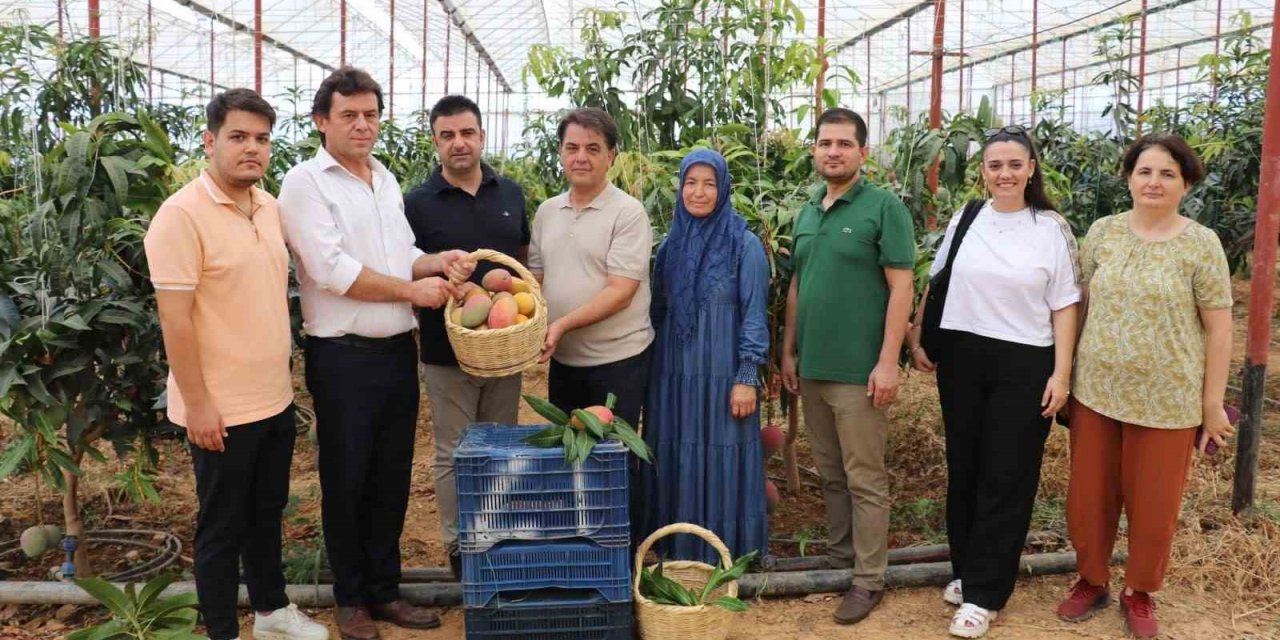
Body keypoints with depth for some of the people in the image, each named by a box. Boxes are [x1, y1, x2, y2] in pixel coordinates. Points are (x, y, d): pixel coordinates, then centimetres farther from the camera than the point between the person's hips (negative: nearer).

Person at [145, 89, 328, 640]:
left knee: (267, 513, 21)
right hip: (221, 408, -7)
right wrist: (197, 404, -19)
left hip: (275, 398, 7)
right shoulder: (182, 214, -17)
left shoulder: (269, 207, 7)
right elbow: (174, 319, -18)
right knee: (223, 526, 8)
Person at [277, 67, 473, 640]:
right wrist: (414, 289, -12)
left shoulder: (387, 180, 13)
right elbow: (334, 271, -17)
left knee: (392, 479, 14)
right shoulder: (305, 183, -8)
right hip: (344, 358, -6)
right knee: (346, 481, 7)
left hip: (398, 351, 6)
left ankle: (383, 591, 28)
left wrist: (438, 262, -4)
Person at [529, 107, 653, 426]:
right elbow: (536, 277, 13)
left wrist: (562, 324, -25)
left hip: (617, 362, -6)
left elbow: (620, 292, -18)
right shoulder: (546, 211, 8)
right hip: (562, 358, 6)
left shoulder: (628, 213, -12)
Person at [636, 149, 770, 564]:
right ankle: (675, 553, 22)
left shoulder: (745, 245, -5)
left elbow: (754, 316, -7)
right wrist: (650, 370, 12)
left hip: (722, 375, -4)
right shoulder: (670, 245, 9)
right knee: (673, 461, 9)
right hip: (673, 374, 5)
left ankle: (723, 557, 14)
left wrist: (746, 378, -13)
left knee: (720, 464, 1)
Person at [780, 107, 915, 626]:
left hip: (858, 369, -6)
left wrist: (888, 361, -17)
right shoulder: (806, 212, 13)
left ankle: (869, 579, 13)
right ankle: (840, 557, 30)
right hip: (812, 367, 6)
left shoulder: (884, 207, -7)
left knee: (864, 478, 2)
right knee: (830, 473, 16)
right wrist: (789, 351, 14)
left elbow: (900, 287, -11)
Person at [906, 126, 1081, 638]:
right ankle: (965, 569, 27)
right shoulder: (963, 222, 5)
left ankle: (983, 595, 10)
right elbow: (936, 286, 13)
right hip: (961, 359, 3)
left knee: (1006, 479, 2)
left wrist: (1061, 373, -7)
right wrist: (917, 339, 8)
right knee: (963, 469, 10)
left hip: (1024, 366, -3)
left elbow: (1064, 307, -2)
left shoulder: (1052, 229, -2)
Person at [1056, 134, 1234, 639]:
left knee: (1153, 505, 11)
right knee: (1088, 498, 12)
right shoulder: (1103, 232, 2)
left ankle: (1139, 592, 33)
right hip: (1096, 392, 3)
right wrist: (1067, 373, 9)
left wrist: (1212, 402, -4)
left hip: (1166, 401, -2)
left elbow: (1218, 327, -4)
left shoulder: (1201, 244, -6)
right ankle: (1091, 581, 33)